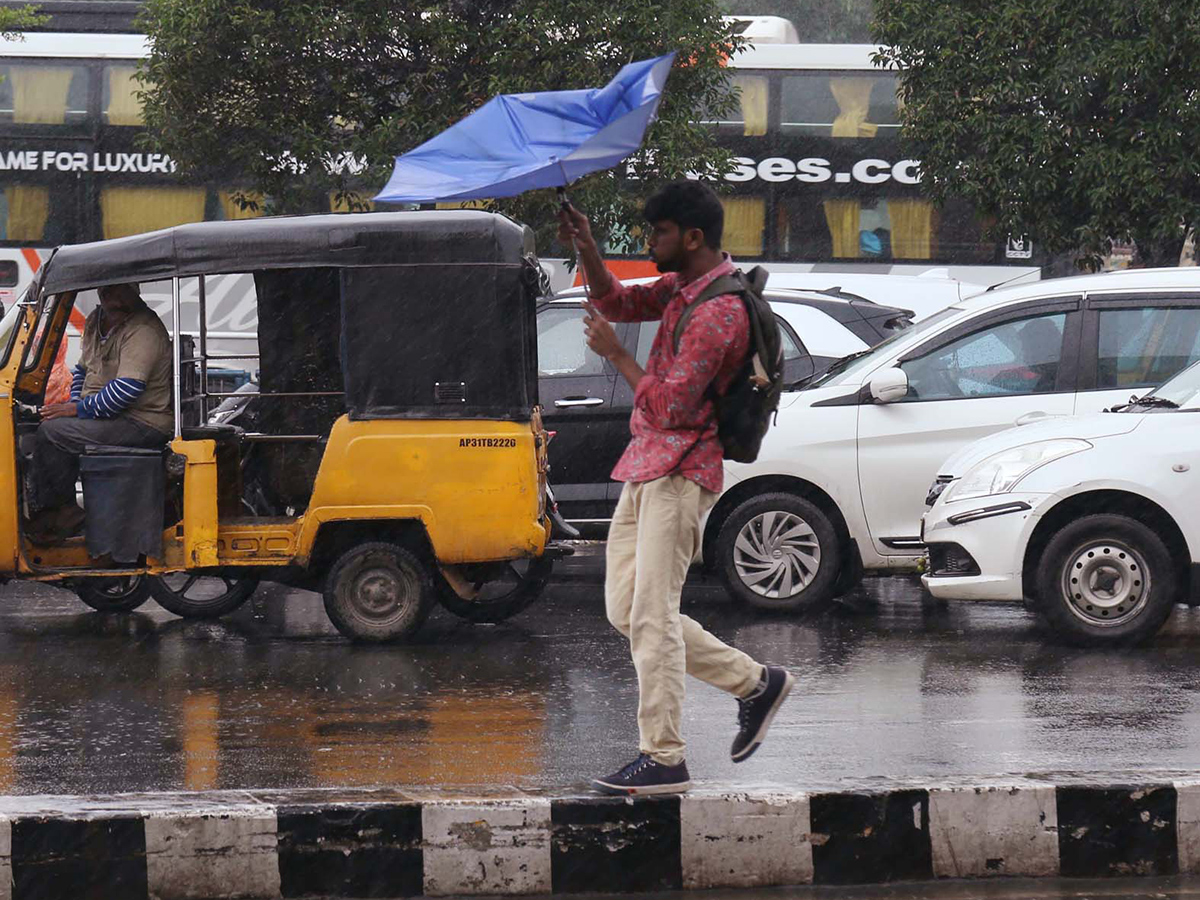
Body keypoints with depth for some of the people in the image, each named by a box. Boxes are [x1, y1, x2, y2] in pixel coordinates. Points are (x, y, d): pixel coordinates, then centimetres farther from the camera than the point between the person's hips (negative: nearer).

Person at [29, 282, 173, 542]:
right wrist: (74, 403, 6)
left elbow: (127, 389, -26)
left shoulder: (143, 331, -18)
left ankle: (63, 512, -7)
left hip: (142, 424, -10)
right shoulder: (97, 321, 13)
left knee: (51, 432, -20)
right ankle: (41, 510, 3)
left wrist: (78, 409, -19)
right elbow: (83, 370, 26)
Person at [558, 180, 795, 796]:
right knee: (626, 610, 10)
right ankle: (755, 682, 19)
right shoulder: (681, 288, 12)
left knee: (652, 616, -10)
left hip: (679, 472, -10)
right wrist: (587, 251, 7)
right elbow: (617, 302, 24)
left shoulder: (719, 312, -18)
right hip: (646, 467, 10)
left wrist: (615, 354, -11)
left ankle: (663, 760, -7)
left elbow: (672, 406, -21)